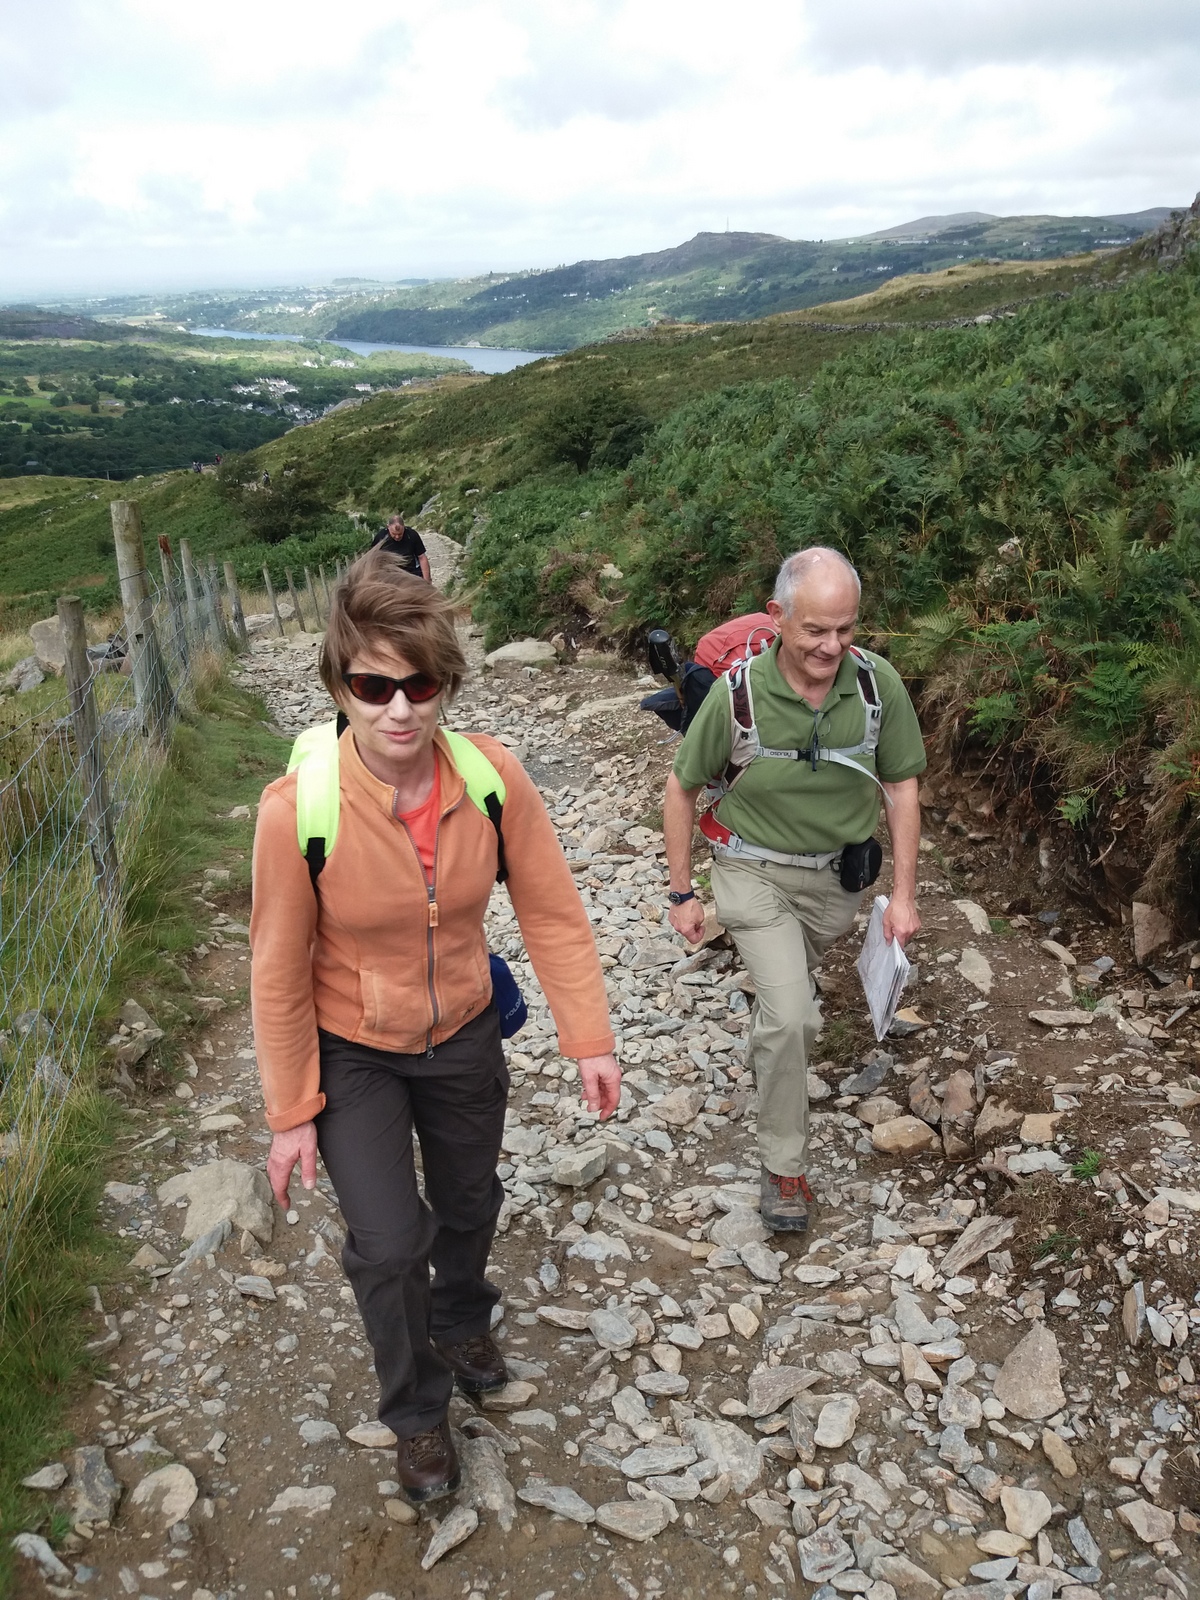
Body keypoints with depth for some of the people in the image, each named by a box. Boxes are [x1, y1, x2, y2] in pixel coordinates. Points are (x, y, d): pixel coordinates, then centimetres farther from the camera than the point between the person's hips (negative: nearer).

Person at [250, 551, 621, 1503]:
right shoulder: (298, 811, -29)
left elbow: (553, 910, -12)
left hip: (463, 1034, 3)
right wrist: (291, 1113, -9)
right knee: (388, 1241, -5)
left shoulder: (494, 777, -23)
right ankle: (417, 1415, 28)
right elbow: (280, 972, -17)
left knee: (470, 1202, 23)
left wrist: (589, 1039, -10)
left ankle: (462, 1323, 58)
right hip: (351, 1051, -3)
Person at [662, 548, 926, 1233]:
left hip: (839, 874, 4)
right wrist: (682, 893, -5)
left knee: (794, 980, 27)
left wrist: (904, 895, -5)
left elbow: (902, 789, -5)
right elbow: (682, 790, -9)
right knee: (791, 1015, -16)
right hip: (757, 872, -3)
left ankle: (769, 1042, 63)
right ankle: (785, 1167, 4)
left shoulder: (878, 682, -18)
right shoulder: (738, 693, -24)